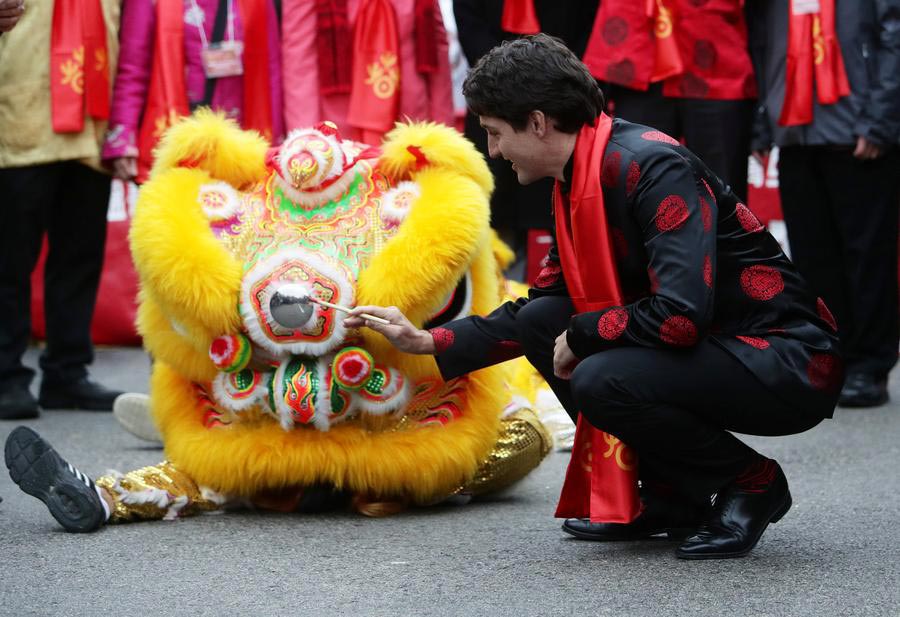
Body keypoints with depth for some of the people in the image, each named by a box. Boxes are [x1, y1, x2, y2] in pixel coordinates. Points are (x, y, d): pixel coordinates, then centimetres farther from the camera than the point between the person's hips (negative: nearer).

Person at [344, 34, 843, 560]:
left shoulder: (655, 168, -21)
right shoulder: (576, 184, 9)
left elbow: (680, 316, -30)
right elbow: (541, 308, 20)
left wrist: (581, 335, -14)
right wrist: (430, 342, 14)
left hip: (789, 362, -9)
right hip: (708, 348, 9)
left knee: (601, 381, -28)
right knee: (542, 321, 4)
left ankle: (752, 482, -4)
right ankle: (670, 497, 8)